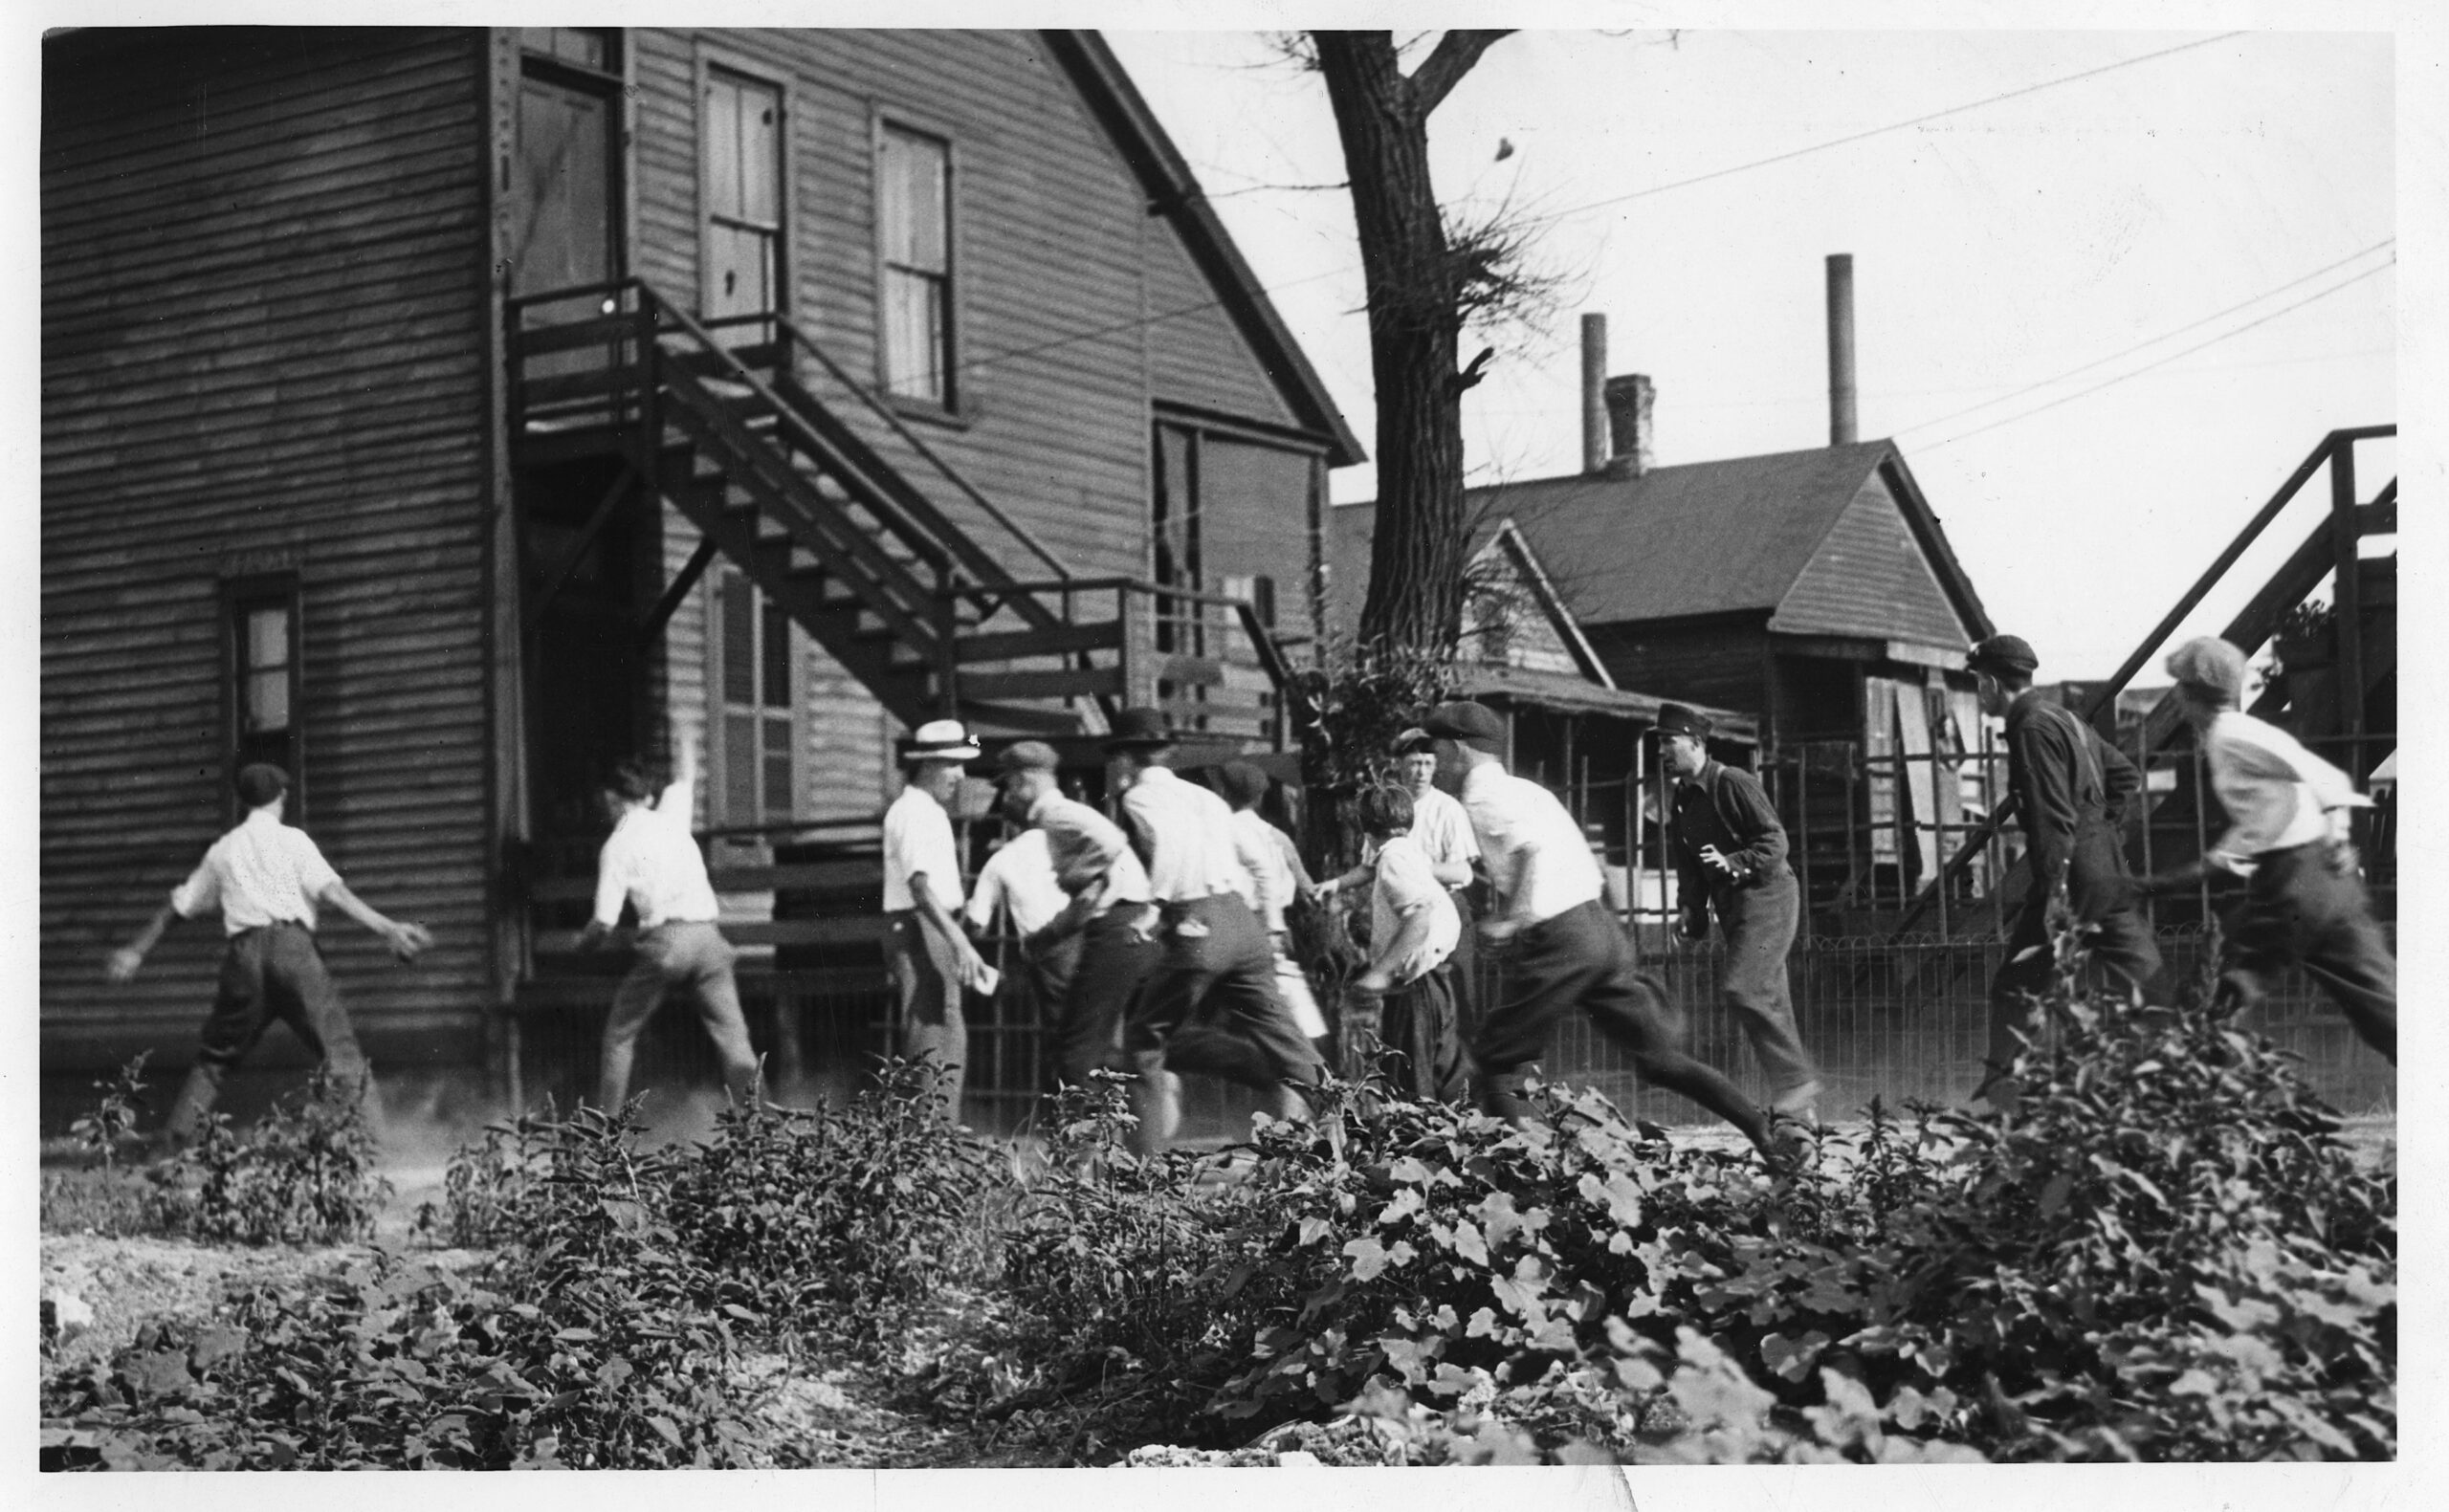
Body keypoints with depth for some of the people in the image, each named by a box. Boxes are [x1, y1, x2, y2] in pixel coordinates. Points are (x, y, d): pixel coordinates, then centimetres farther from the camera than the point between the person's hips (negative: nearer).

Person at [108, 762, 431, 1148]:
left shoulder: (223, 849, 21)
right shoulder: (292, 840, 9)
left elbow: (176, 907, 27)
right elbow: (332, 891, -5)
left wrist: (135, 951, 38)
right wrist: (387, 930, -12)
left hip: (243, 951, 4)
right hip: (292, 943, -4)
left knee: (216, 1055, 17)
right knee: (337, 1043, -8)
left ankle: (173, 1139, 10)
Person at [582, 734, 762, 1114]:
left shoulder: (617, 845, 3)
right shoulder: (671, 815, 14)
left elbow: (604, 924, -2)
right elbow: (686, 779, 39)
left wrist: (582, 943, 20)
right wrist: (688, 751, 60)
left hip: (664, 940, -3)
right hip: (707, 935, 3)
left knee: (620, 1035, 11)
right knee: (731, 1033, -1)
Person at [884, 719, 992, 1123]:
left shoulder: (930, 812, 18)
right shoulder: (913, 813, -15)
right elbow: (920, 887, -26)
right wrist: (960, 943, -35)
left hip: (937, 932, 11)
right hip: (919, 932, -11)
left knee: (951, 1044, 15)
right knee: (931, 1045, -13)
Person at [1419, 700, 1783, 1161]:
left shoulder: (1483, 795, -5)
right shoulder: (1523, 789, 22)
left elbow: (1535, 846, -22)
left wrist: (1508, 919, -18)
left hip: (1560, 939, -8)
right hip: (1602, 928, 8)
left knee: (1497, 1059, 5)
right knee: (1659, 1056, 9)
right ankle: (1760, 1129, 2)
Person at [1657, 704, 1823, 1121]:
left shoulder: (1734, 784, -12)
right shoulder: (1683, 799, 13)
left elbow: (1775, 841, -15)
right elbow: (1688, 863, 18)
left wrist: (1734, 863, -27)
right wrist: (1688, 907, 6)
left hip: (1766, 896, -9)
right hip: (1732, 906, 9)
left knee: (1743, 989, -20)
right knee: (1769, 1000, 8)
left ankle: (1793, 1080, -12)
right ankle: (1798, 1102, 12)